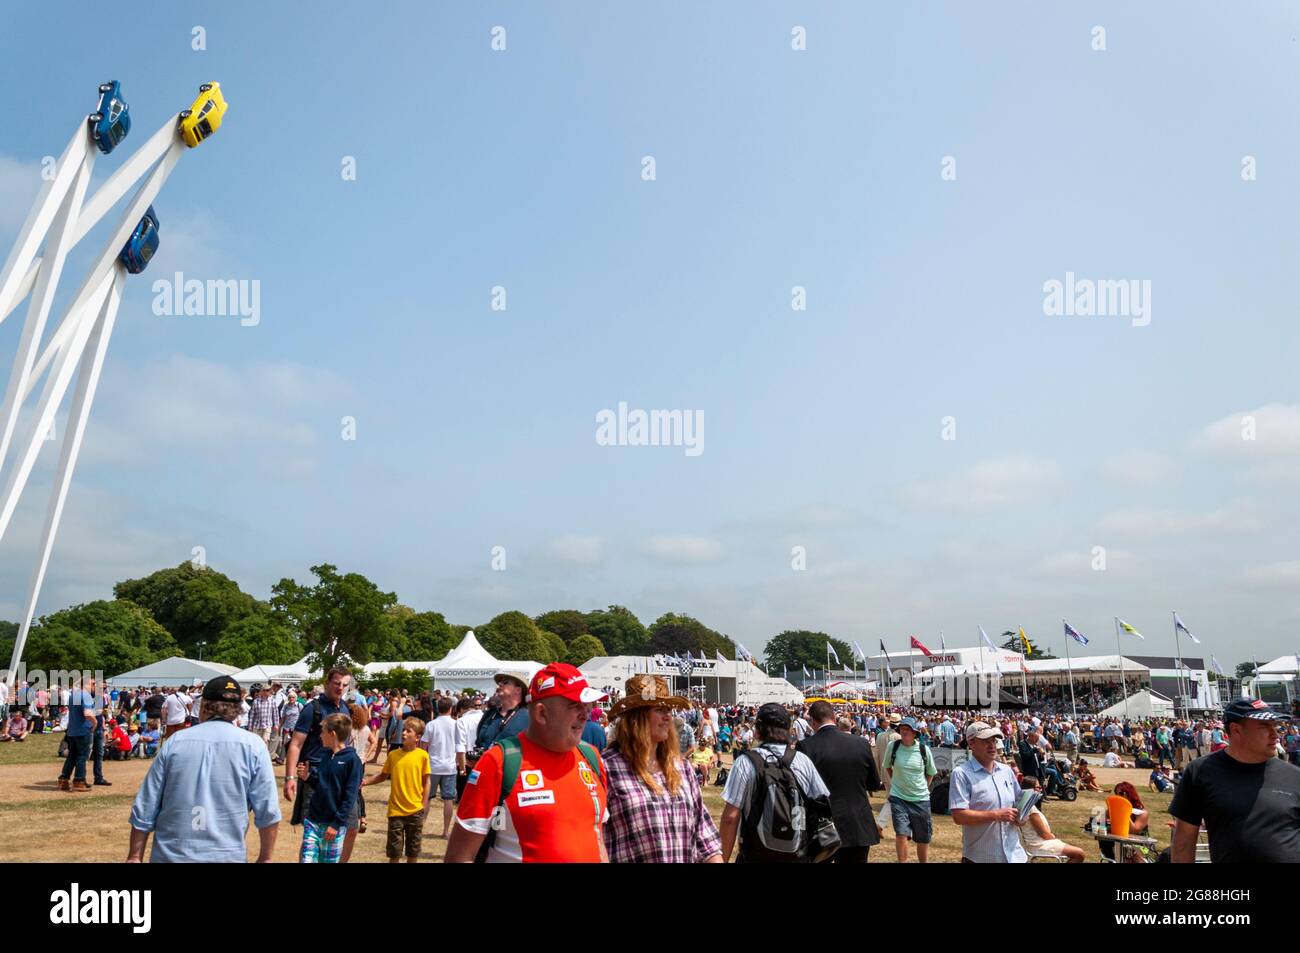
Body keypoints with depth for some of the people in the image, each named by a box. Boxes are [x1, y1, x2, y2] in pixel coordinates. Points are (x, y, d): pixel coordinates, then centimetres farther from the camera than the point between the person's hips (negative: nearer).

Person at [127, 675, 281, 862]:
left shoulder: (175, 742, 1)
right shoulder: (253, 746, -5)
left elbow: (144, 810, 4)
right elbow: (268, 812, -6)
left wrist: (134, 857, 13)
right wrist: (265, 858, 6)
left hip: (170, 855, 2)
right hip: (226, 856, -2)